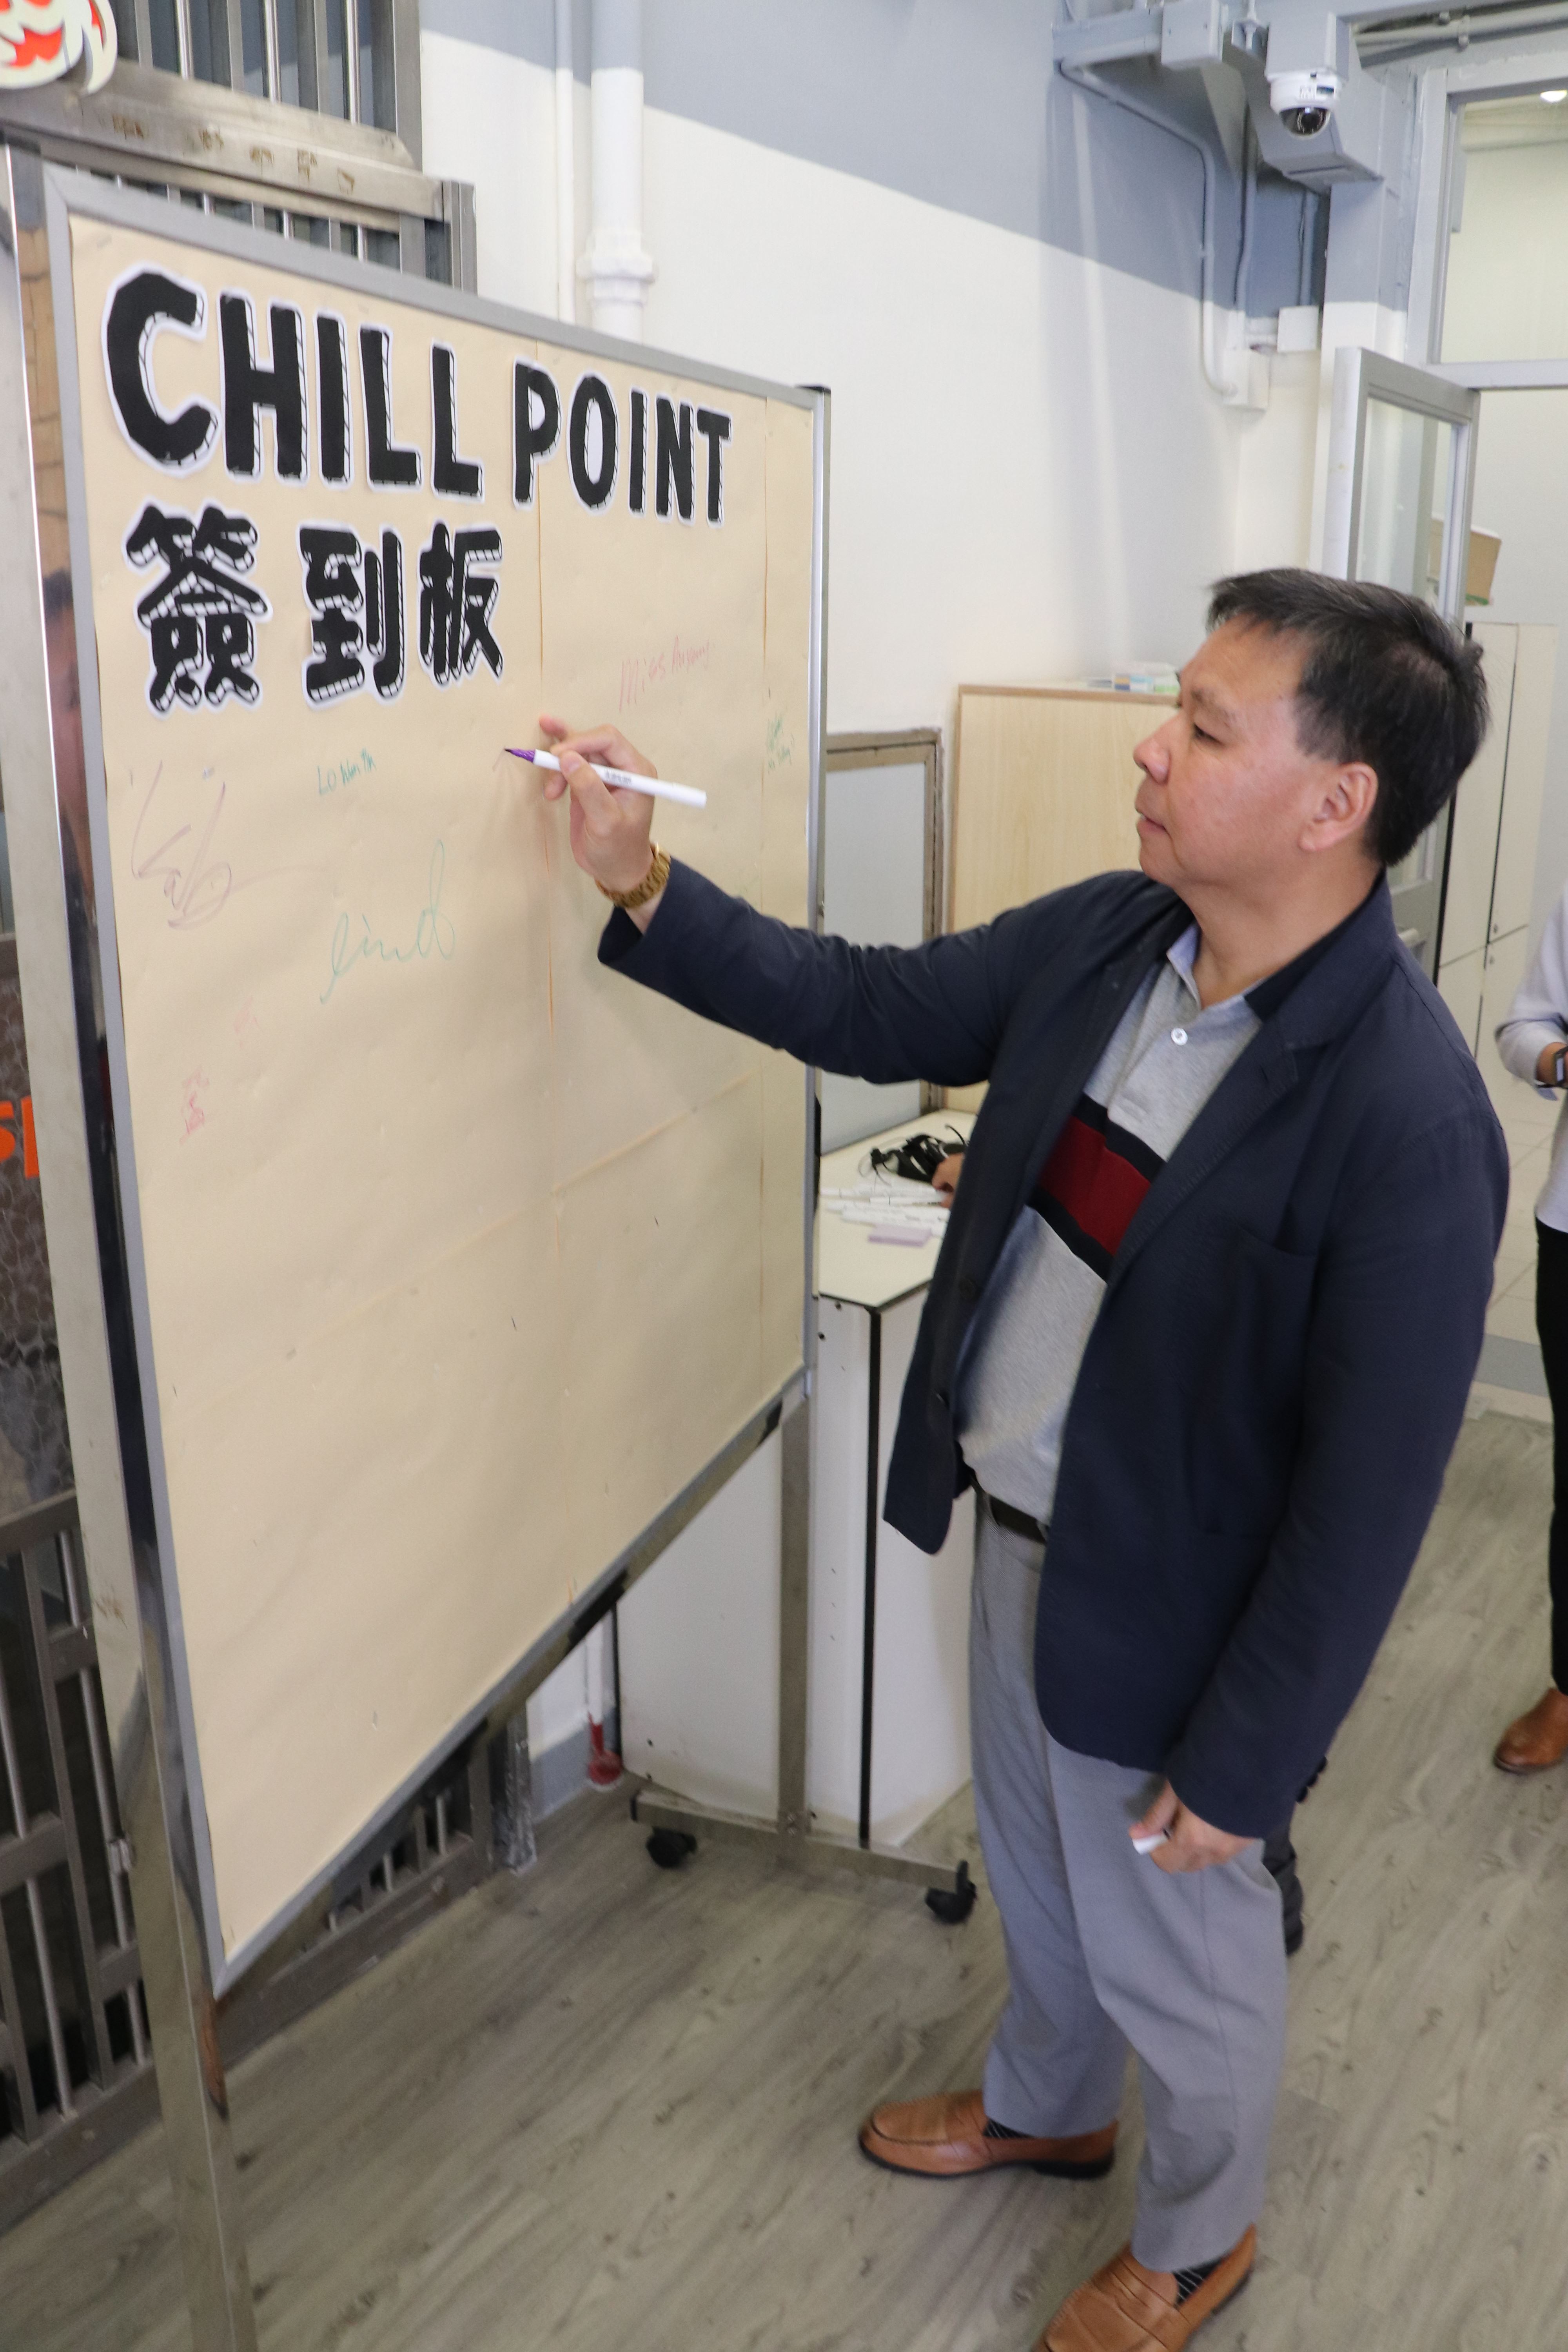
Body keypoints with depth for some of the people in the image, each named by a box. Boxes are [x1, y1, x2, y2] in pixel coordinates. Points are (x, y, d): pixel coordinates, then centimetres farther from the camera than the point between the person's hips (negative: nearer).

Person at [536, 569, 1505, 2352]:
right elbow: (870, 1012, 2)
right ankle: (1047, 2108, 62)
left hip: (1164, 1610, -7)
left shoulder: (1409, 1119, -29)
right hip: (1014, 1531, 7)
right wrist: (638, 884, -7)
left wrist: (1242, 1758, -15)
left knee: (1174, 1946, 20)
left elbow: (1369, 1494, -23)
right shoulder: (1099, 938, -8)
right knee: (1035, 1874, 31)